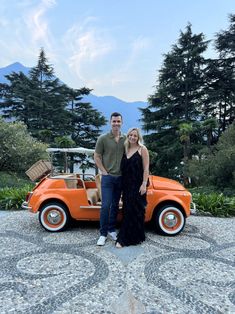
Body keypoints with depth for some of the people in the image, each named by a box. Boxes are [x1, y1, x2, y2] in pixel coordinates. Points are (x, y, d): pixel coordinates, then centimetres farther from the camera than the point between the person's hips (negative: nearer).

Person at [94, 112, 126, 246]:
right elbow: (97, 157, -2)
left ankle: (112, 230, 27)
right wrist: (104, 172, -8)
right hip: (108, 177, -3)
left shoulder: (126, 139, 2)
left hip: (121, 177, 4)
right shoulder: (103, 138, -7)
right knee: (106, 205, -6)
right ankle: (103, 234, 7)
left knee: (115, 205, 12)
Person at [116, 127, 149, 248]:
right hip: (127, 185, 5)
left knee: (135, 210, -2)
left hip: (138, 185, -5)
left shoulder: (142, 149, -3)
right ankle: (124, 239, 17)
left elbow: (146, 168, -8)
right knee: (127, 210, 8)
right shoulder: (125, 149, 11)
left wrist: (144, 184, -16)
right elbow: (123, 168, 13)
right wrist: (123, 185, 7)